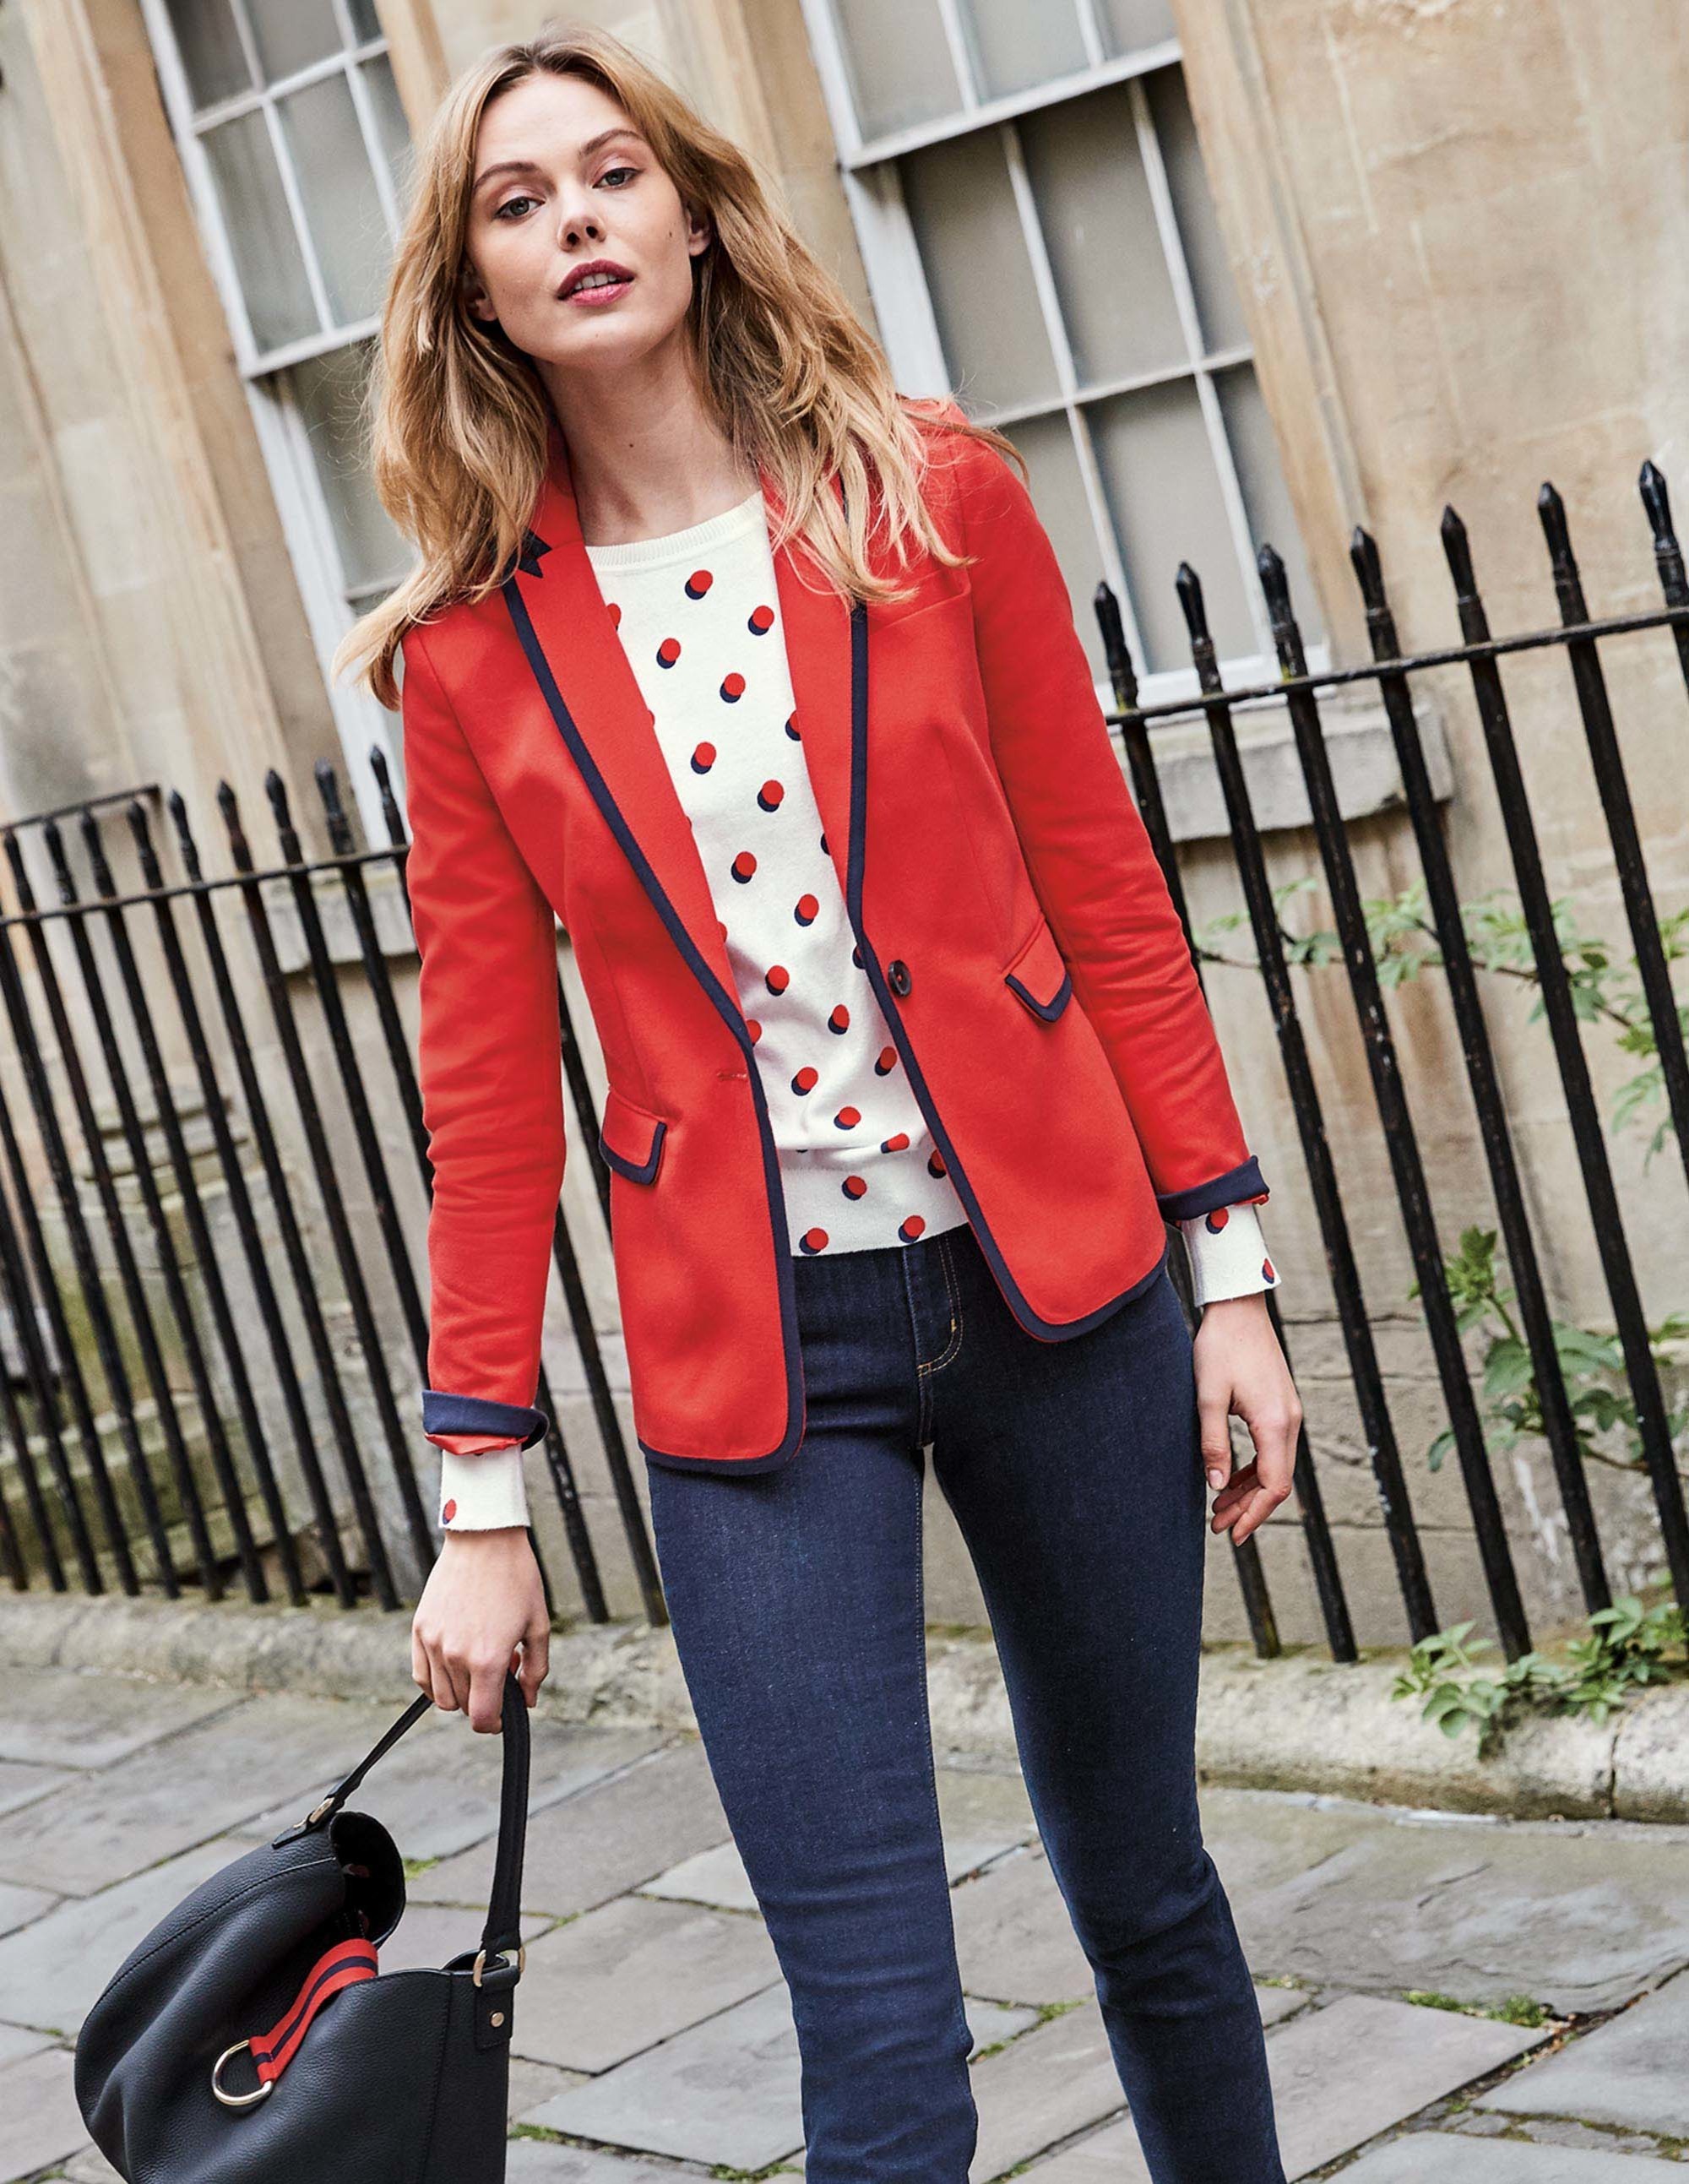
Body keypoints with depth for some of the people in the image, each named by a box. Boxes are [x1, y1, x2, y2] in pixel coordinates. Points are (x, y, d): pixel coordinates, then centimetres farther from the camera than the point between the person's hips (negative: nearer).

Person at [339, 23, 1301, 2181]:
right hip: (749, 1356, -1)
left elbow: (1108, 895, 3)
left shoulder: (934, 496, 1)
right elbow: (486, 1079, 3)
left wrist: (1227, 1267, 0)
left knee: (1145, 1890, 16)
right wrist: (483, 1491, 1)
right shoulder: (477, 643, 1)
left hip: (1054, 1278, 1)